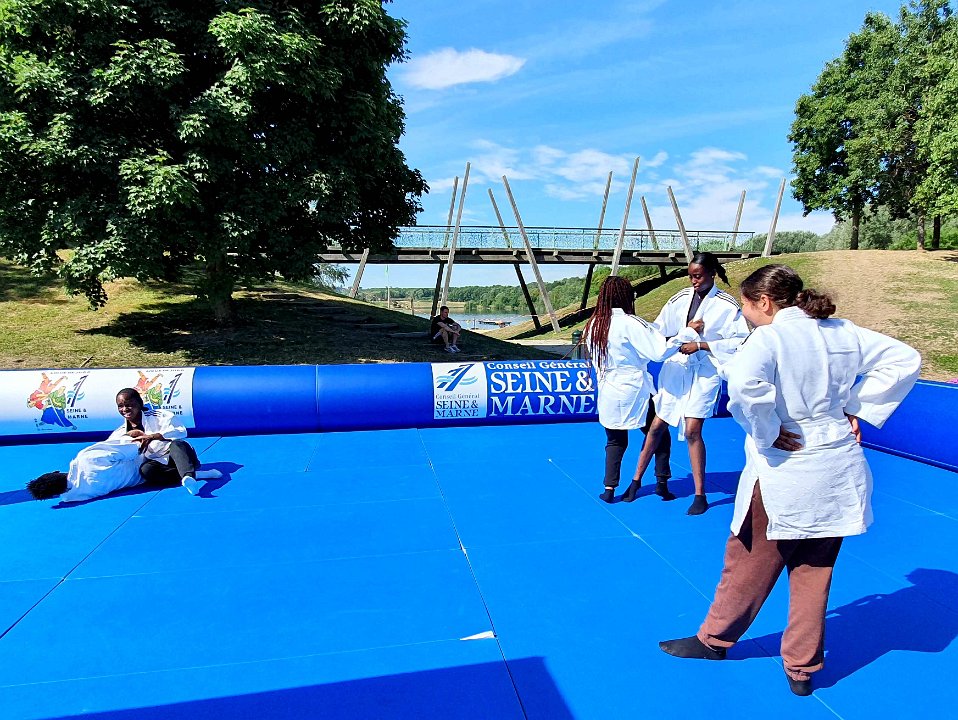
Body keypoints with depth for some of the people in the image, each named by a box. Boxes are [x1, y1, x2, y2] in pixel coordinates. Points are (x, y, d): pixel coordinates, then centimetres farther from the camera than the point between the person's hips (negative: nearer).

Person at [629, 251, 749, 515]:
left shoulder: (727, 305, -7)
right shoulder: (680, 298, 1)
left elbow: (740, 342, -11)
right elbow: (659, 331, 1)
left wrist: (701, 345, -17)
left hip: (705, 373, -3)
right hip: (675, 368, 3)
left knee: (692, 431, -8)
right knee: (657, 426, 8)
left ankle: (700, 495, 9)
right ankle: (637, 479, 25)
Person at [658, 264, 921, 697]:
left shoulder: (769, 338, -17)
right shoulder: (844, 334, 4)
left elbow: (744, 384, -36)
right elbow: (904, 360, 13)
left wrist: (768, 433, -20)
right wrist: (856, 408, 8)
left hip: (783, 473, -6)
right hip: (838, 472, 6)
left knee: (748, 565, 13)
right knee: (814, 572, 18)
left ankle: (715, 639, 33)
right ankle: (802, 668, 31)